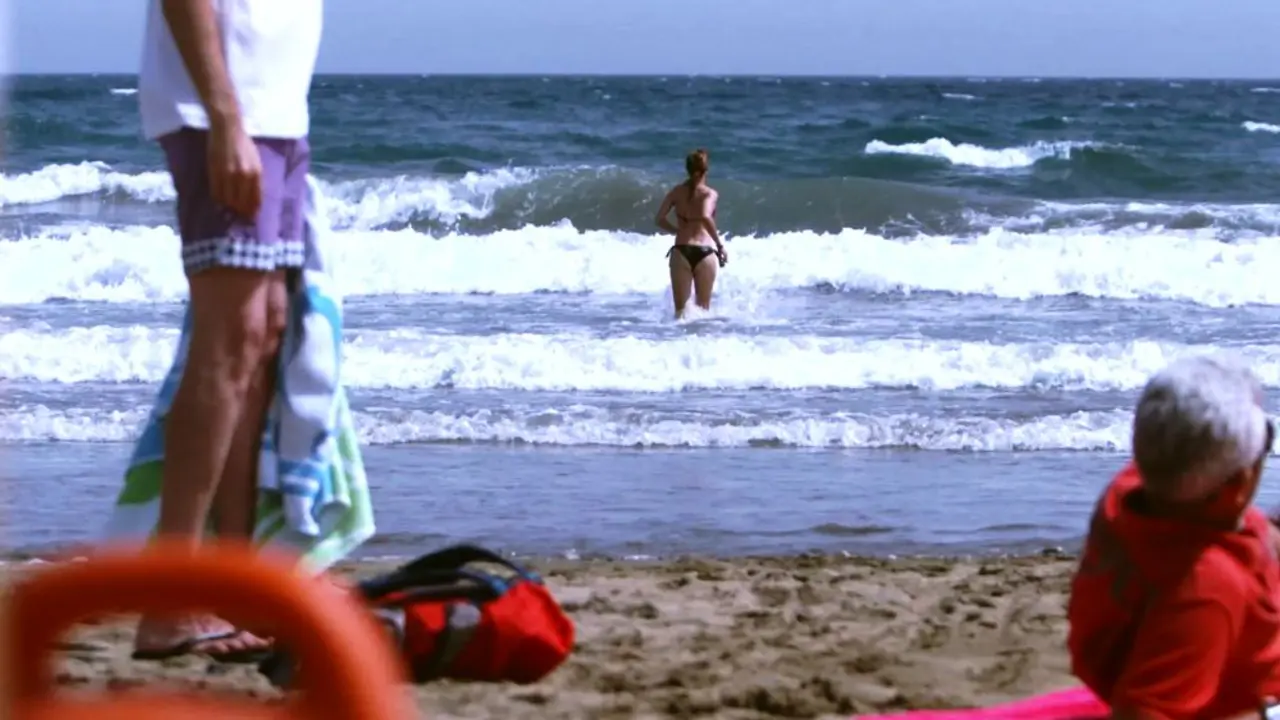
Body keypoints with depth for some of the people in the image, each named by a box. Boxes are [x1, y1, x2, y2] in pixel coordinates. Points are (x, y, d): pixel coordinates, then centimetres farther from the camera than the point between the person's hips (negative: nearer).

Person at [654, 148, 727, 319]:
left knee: (681, 307, 6)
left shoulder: (677, 191, 7)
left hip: (681, 251, 2)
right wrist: (720, 245, -12)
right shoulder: (710, 194, -2)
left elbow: (660, 219, 1)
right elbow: (706, 217, -21)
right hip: (704, 253, -2)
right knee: (703, 308, 13)